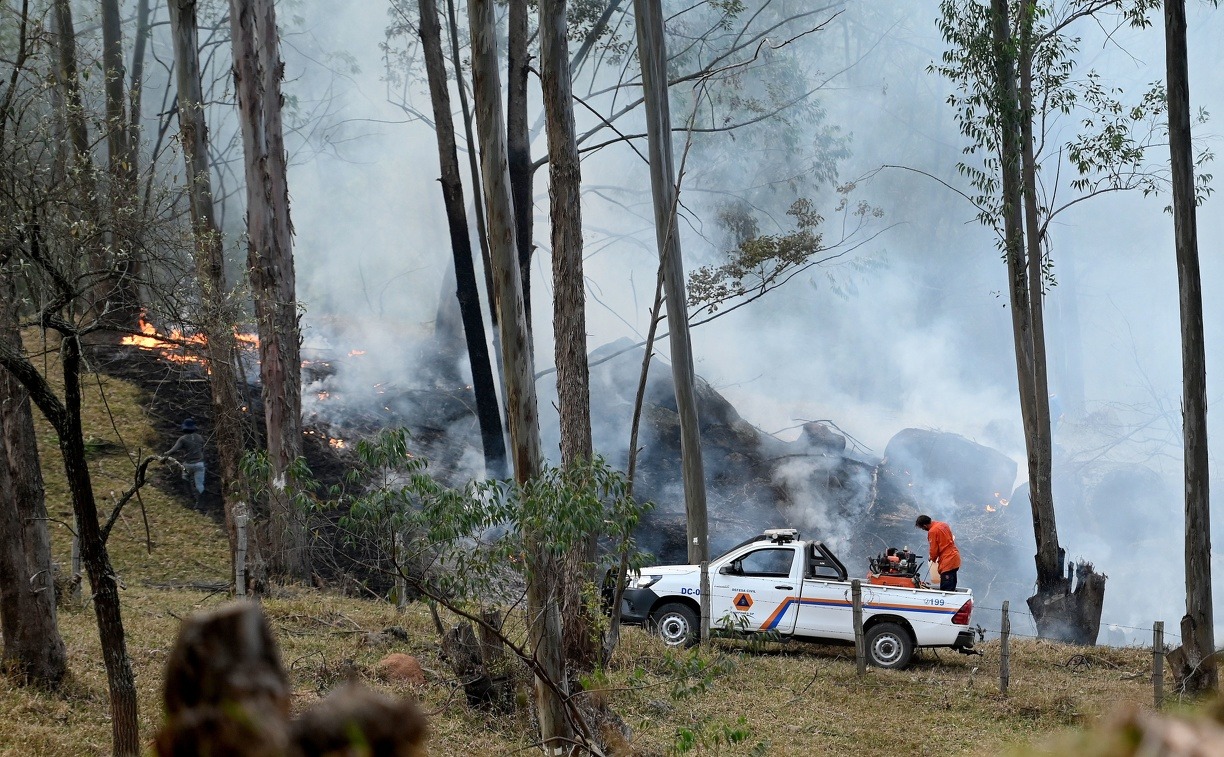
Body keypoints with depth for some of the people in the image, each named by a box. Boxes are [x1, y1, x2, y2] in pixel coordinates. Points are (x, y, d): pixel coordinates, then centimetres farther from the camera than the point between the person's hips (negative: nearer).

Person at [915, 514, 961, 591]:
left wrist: (933, 558, 13)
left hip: (947, 562, -9)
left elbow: (934, 549, -10)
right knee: (951, 588, 13)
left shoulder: (932, 531, -13)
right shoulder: (943, 524, 12)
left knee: (945, 589, -9)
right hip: (955, 558, 9)